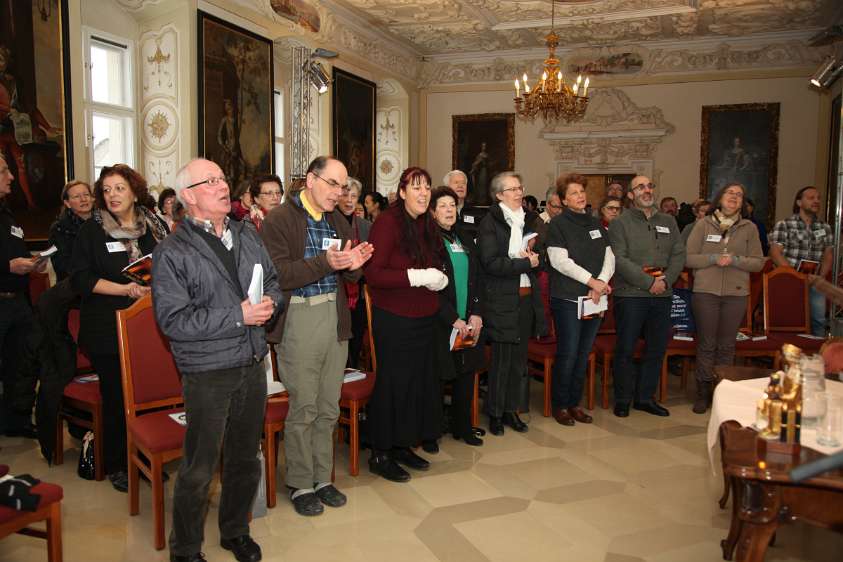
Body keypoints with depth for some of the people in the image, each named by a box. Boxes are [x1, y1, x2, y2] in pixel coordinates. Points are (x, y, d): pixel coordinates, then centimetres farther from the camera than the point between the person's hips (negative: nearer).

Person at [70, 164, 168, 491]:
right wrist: (125, 289, -16)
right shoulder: (92, 230, 1)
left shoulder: (156, 226, 9)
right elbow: (80, 278, -5)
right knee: (117, 398, 3)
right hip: (109, 331, -2)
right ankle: (116, 465, 20)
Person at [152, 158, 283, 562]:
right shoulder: (172, 253, -12)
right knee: (198, 470, 6)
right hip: (208, 373, -6)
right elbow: (174, 320, -19)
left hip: (253, 366, 6)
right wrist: (238, 316, -22)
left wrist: (271, 301, -7)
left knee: (245, 459, 20)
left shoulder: (247, 236, 7)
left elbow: (274, 280, 16)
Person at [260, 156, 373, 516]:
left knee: (329, 408, 13)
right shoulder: (279, 220, -7)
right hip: (299, 320, -6)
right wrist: (324, 262, -28)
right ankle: (300, 485, 19)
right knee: (303, 408, 2)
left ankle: (322, 478, 28)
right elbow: (277, 274, -18)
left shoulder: (339, 223, 14)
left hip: (335, 318, 6)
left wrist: (353, 266, -8)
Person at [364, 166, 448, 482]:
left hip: (423, 317, 7)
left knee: (418, 380, 11)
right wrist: (416, 276, -22)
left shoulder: (428, 224, 9)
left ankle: (402, 445, 28)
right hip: (393, 318, -7)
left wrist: (438, 277, -2)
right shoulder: (387, 222, -13)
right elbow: (373, 274, -18)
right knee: (392, 383, 0)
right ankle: (380, 454, 15)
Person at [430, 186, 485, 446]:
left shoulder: (465, 239, 14)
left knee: (466, 374, 10)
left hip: (469, 322, 6)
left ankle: (462, 426, 24)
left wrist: (476, 314, -1)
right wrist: (453, 319, -14)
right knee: (439, 375, 1)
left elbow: (477, 279, 11)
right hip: (441, 323, -6)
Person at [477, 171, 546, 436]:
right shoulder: (489, 223, -6)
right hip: (502, 299, -5)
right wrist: (525, 263, -13)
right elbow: (491, 263, -15)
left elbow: (543, 258, 13)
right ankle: (495, 413, 15)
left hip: (527, 297, 5)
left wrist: (534, 259, -9)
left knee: (519, 357, 10)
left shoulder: (532, 220, 13)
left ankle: (512, 409, 23)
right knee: (502, 359, 0)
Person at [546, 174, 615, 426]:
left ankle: (575, 403, 22)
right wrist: (592, 280, -17)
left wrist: (602, 283, -9)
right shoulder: (558, 225, -4)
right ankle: (560, 405, 12)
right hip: (568, 299, -5)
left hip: (595, 299, 6)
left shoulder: (596, 224, 14)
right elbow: (560, 261, -14)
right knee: (567, 354, -2)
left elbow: (609, 256, 8)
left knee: (583, 354, 10)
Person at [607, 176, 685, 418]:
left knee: (657, 349, 10)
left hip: (662, 295, 5)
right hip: (631, 295, -5)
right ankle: (623, 399, 14)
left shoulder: (668, 221, 15)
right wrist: (648, 282, -16)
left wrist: (666, 280, -8)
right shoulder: (620, 223, -1)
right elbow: (619, 260, -11)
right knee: (626, 349, 0)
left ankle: (645, 397, 23)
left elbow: (679, 254, 9)